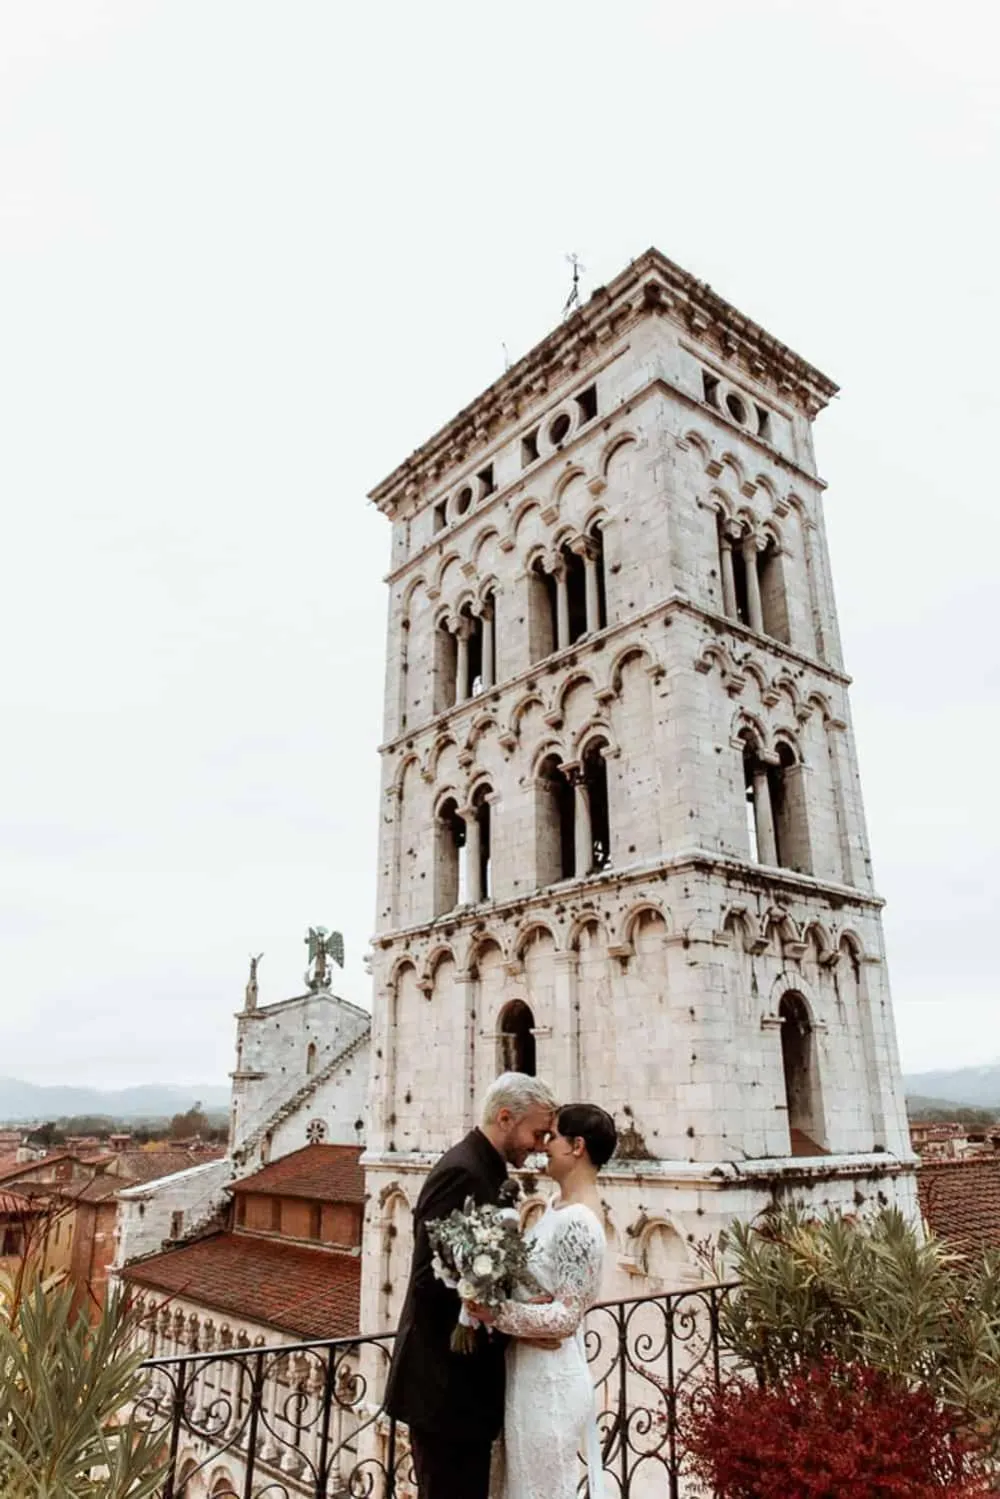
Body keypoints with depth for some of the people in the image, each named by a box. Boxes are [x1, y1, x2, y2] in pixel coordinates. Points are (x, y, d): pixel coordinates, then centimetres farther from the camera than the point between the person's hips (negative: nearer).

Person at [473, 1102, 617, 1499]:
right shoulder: (557, 1207, 5)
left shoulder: (578, 1222, -24)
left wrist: (497, 1314, -30)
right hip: (532, 1376, 9)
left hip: (548, 1382, -9)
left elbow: (567, 1317, -24)